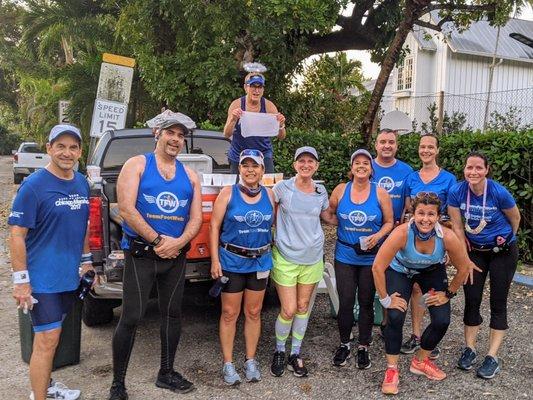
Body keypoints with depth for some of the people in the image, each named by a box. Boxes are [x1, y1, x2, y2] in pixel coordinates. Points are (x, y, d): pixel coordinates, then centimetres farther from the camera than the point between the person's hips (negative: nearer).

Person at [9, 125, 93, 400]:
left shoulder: (82, 183, 6)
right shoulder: (34, 185, -14)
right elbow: (16, 234, -15)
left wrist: (86, 261, 17)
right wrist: (21, 280, -17)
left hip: (70, 276, 7)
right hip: (42, 277, -6)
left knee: (51, 335, 19)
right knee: (47, 340, -3)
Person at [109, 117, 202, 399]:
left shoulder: (190, 175, 10)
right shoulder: (137, 164, -3)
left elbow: (196, 218, 4)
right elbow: (126, 209, -14)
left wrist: (178, 242, -15)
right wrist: (158, 241, -17)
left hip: (176, 256, 5)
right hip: (141, 255, -5)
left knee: (172, 314, 13)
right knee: (131, 319, -4)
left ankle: (167, 373, 30)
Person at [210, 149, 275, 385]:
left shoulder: (269, 195, 2)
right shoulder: (228, 193, -7)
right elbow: (215, 226, -6)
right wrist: (215, 260, -11)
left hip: (260, 262, 3)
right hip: (232, 261, -3)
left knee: (253, 313, 12)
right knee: (230, 314, 5)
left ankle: (251, 361, 26)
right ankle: (228, 364, 17)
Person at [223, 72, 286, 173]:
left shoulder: (268, 106, -5)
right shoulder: (237, 104, -7)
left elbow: (281, 136, -6)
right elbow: (227, 134, -11)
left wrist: (281, 125, -26)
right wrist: (233, 120, -29)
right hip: (238, 156, 0)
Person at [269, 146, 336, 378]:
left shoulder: (321, 191, 4)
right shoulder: (282, 188, -7)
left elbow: (329, 217, 19)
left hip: (312, 257, 4)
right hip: (285, 257, -3)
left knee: (303, 307, 12)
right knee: (288, 310, -4)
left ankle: (295, 354, 28)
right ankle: (279, 352, 23)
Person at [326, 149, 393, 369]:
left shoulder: (380, 193, -3)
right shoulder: (340, 190, -1)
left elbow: (389, 222, 1)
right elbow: (328, 214, 12)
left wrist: (378, 235, -15)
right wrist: (342, 225, -3)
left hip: (371, 257, 0)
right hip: (345, 256, 1)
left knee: (366, 303, 9)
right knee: (345, 302, 4)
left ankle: (363, 347, 25)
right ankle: (344, 344, 25)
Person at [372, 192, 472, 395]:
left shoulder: (447, 237, -32)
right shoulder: (402, 233, -38)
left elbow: (463, 268, -13)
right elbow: (377, 267, -31)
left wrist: (448, 293, -5)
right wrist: (385, 299, -23)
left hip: (432, 272, 2)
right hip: (400, 270, -2)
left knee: (442, 320, -6)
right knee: (395, 317, -18)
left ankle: (420, 361, 22)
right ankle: (391, 370, 4)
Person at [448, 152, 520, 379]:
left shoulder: (499, 193, -23)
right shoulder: (456, 192, -16)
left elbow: (515, 219, -4)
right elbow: (458, 227, -9)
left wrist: (504, 239, 10)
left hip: (502, 252, -2)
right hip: (474, 251, 2)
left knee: (498, 303, 2)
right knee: (471, 300, 4)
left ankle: (492, 357, 8)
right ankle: (469, 349, 19)